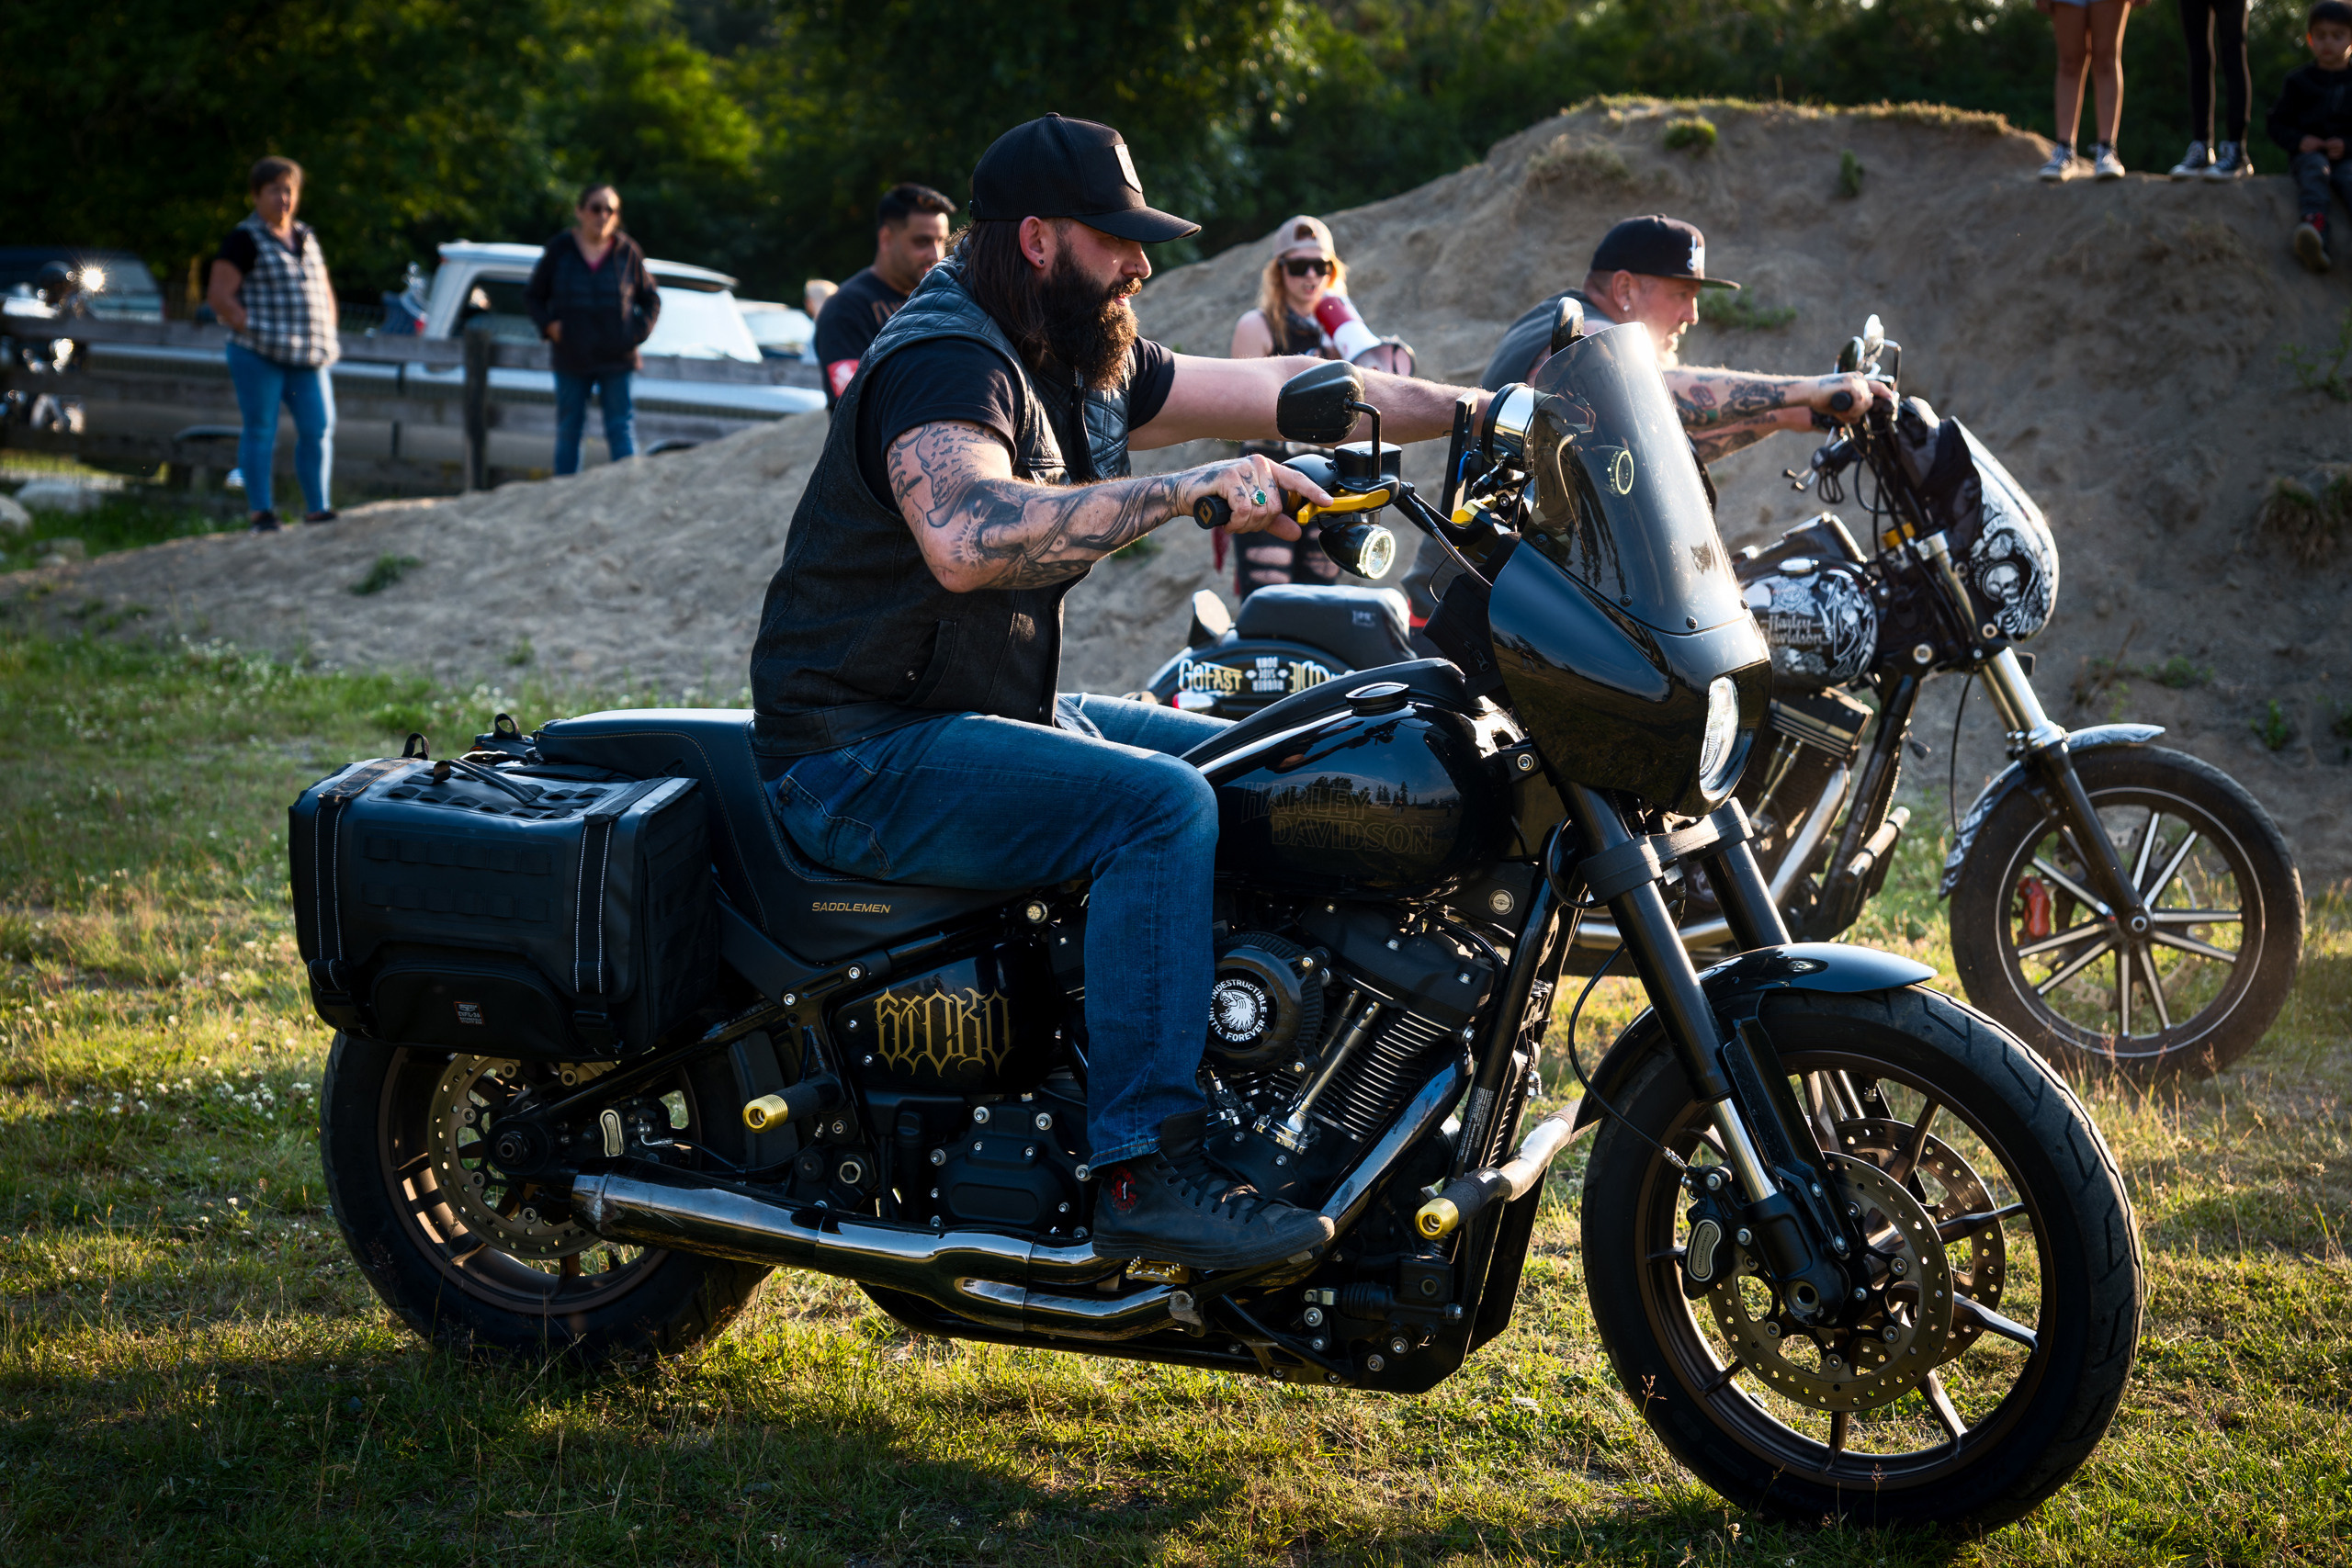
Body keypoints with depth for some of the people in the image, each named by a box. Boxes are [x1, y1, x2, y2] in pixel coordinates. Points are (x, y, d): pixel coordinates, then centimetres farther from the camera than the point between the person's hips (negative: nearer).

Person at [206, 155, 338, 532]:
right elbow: (218, 295, -9)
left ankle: (317, 509, 8)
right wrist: (253, 330, -13)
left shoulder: (306, 237, 17)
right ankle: (260, 512, 0)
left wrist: (327, 333, 14)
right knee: (261, 430, -3)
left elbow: (324, 290, 28)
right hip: (259, 355, -6)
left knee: (319, 427, 1)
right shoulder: (245, 240, -3)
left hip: (307, 357, 6)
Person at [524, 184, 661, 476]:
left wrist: (638, 332, -3)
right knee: (568, 431, 5)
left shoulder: (627, 252, 2)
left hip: (616, 362, 0)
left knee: (621, 430, -3)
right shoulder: (559, 250, 1)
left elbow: (651, 299, 11)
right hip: (571, 359, 0)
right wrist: (549, 325, -7)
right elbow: (532, 295, 10)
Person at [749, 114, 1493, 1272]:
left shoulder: (1084, 365, 12)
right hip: (860, 760, -10)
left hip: (993, 714, 10)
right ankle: (1147, 1170, -27)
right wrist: (1196, 488, -37)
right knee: (1162, 806, -27)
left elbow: (1282, 390, 15)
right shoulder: (947, 361, -19)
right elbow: (967, 539, -39)